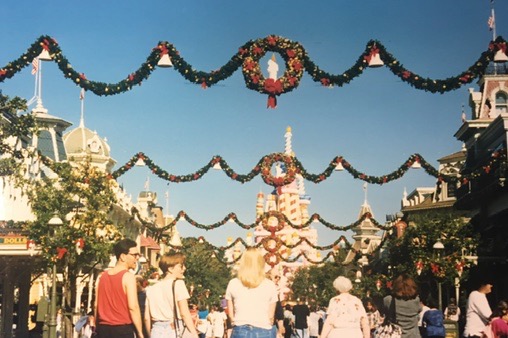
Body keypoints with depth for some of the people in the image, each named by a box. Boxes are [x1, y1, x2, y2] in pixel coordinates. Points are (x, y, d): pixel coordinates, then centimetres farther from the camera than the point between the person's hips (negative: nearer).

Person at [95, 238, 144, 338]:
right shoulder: (128, 277, -10)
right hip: (123, 329, -6)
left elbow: (96, 305, 11)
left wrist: (98, 329, 18)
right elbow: (133, 307, -17)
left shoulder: (103, 276, 10)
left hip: (103, 329, 7)